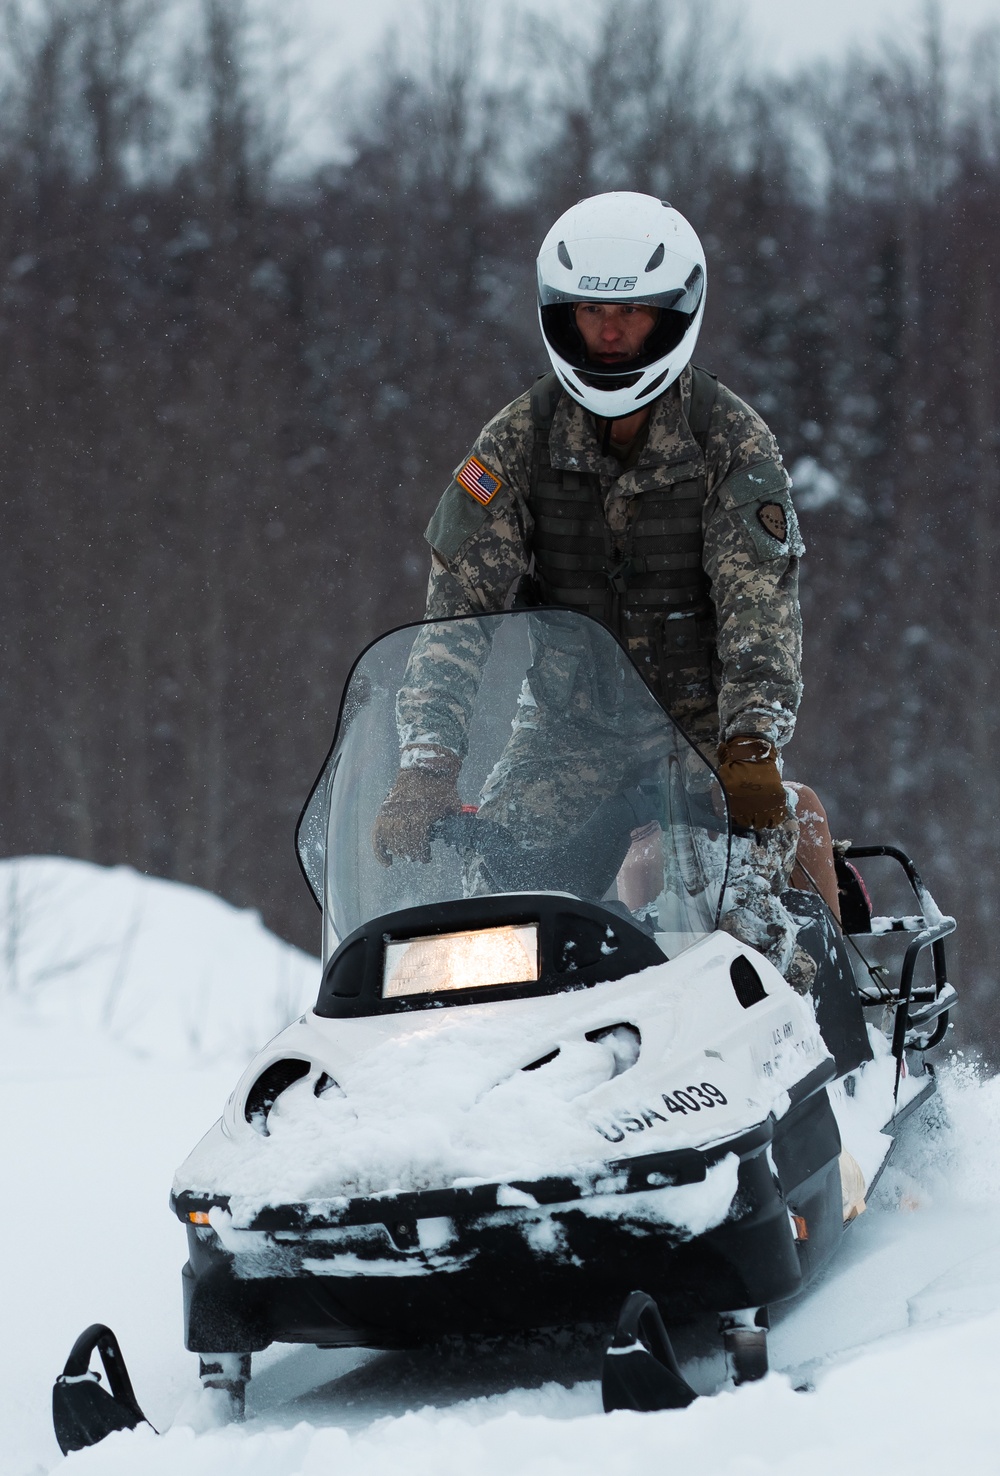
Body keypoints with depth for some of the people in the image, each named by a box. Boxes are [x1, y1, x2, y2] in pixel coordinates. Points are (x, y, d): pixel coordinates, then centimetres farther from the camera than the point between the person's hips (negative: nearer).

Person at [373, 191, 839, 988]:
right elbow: (459, 603, -6)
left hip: (705, 739, -2)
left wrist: (752, 747, -31)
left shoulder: (733, 440, -5)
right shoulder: (516, 442, 0)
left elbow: (760, 605, -15)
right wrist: (425, 765, -20)